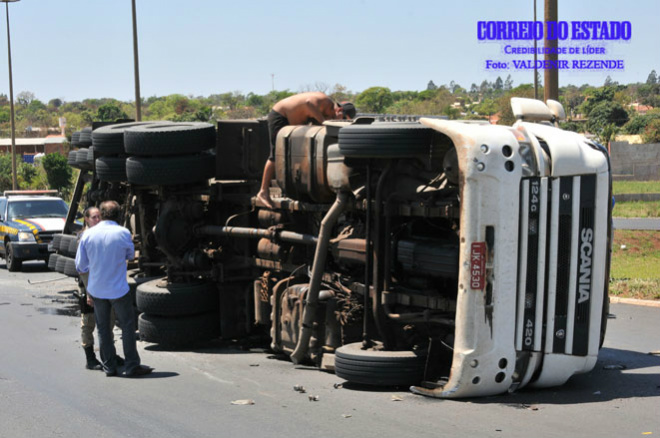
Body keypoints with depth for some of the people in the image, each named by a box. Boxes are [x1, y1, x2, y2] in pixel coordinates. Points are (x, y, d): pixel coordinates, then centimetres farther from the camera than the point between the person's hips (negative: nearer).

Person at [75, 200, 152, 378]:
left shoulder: (88, 234, -5)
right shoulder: (123, 233, -12)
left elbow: (80, 266, 2)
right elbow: (130, 255, 8)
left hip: (96, 290, 3)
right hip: (118, 290, -3)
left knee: (103, 328, 13)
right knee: (128, 326, 7)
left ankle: (109, 366, 18)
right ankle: (131, 366, 9)